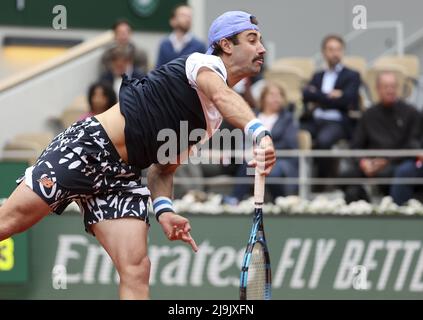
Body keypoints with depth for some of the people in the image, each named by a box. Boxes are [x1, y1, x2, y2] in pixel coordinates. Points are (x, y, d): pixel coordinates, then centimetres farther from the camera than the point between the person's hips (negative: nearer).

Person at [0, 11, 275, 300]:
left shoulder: (214, 115, 18)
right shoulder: (207, 64, -7)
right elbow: (223, 96, -32)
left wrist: (163, 208, -1)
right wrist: (259, 132, -51)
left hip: (120, 177, 8)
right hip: (89, 146, -8)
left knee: (137, 271, -9)